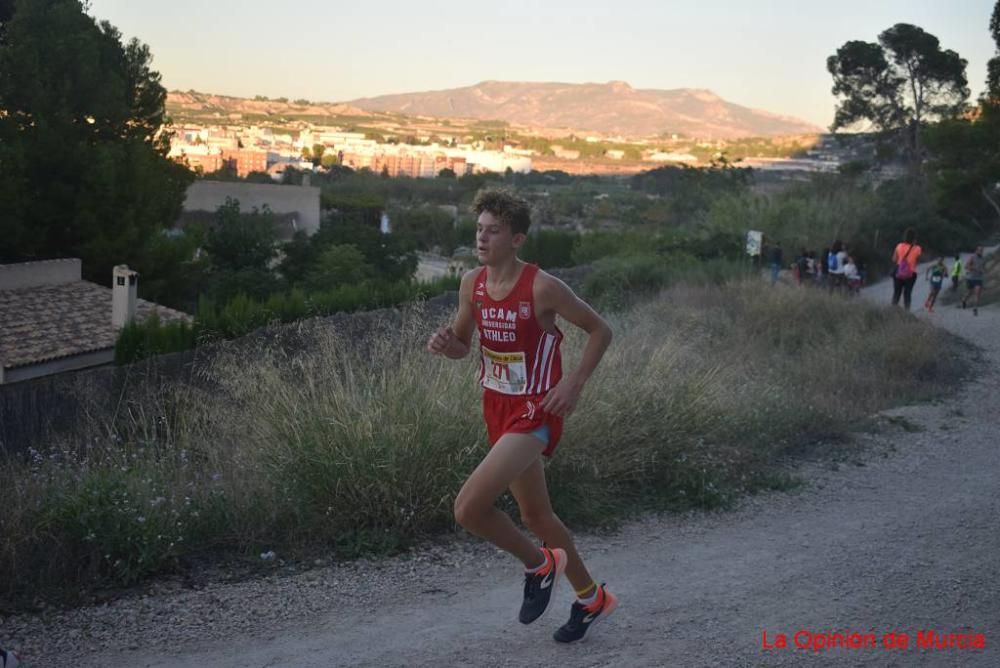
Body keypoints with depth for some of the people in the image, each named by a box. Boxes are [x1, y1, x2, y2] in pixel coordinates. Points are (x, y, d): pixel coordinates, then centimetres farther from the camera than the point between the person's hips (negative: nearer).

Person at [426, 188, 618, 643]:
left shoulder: (542, 288, -18)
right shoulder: (472, 284, 0)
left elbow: (600, 330, -8)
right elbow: (463, 345, 13)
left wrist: (575, 382, -17)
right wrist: (445, 344, -10)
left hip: (535, 414, -8)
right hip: (498, 409, 8)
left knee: (468, 508, -20)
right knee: (534, 514, 19)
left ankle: (539, 564, 8)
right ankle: (592, 598, 39)